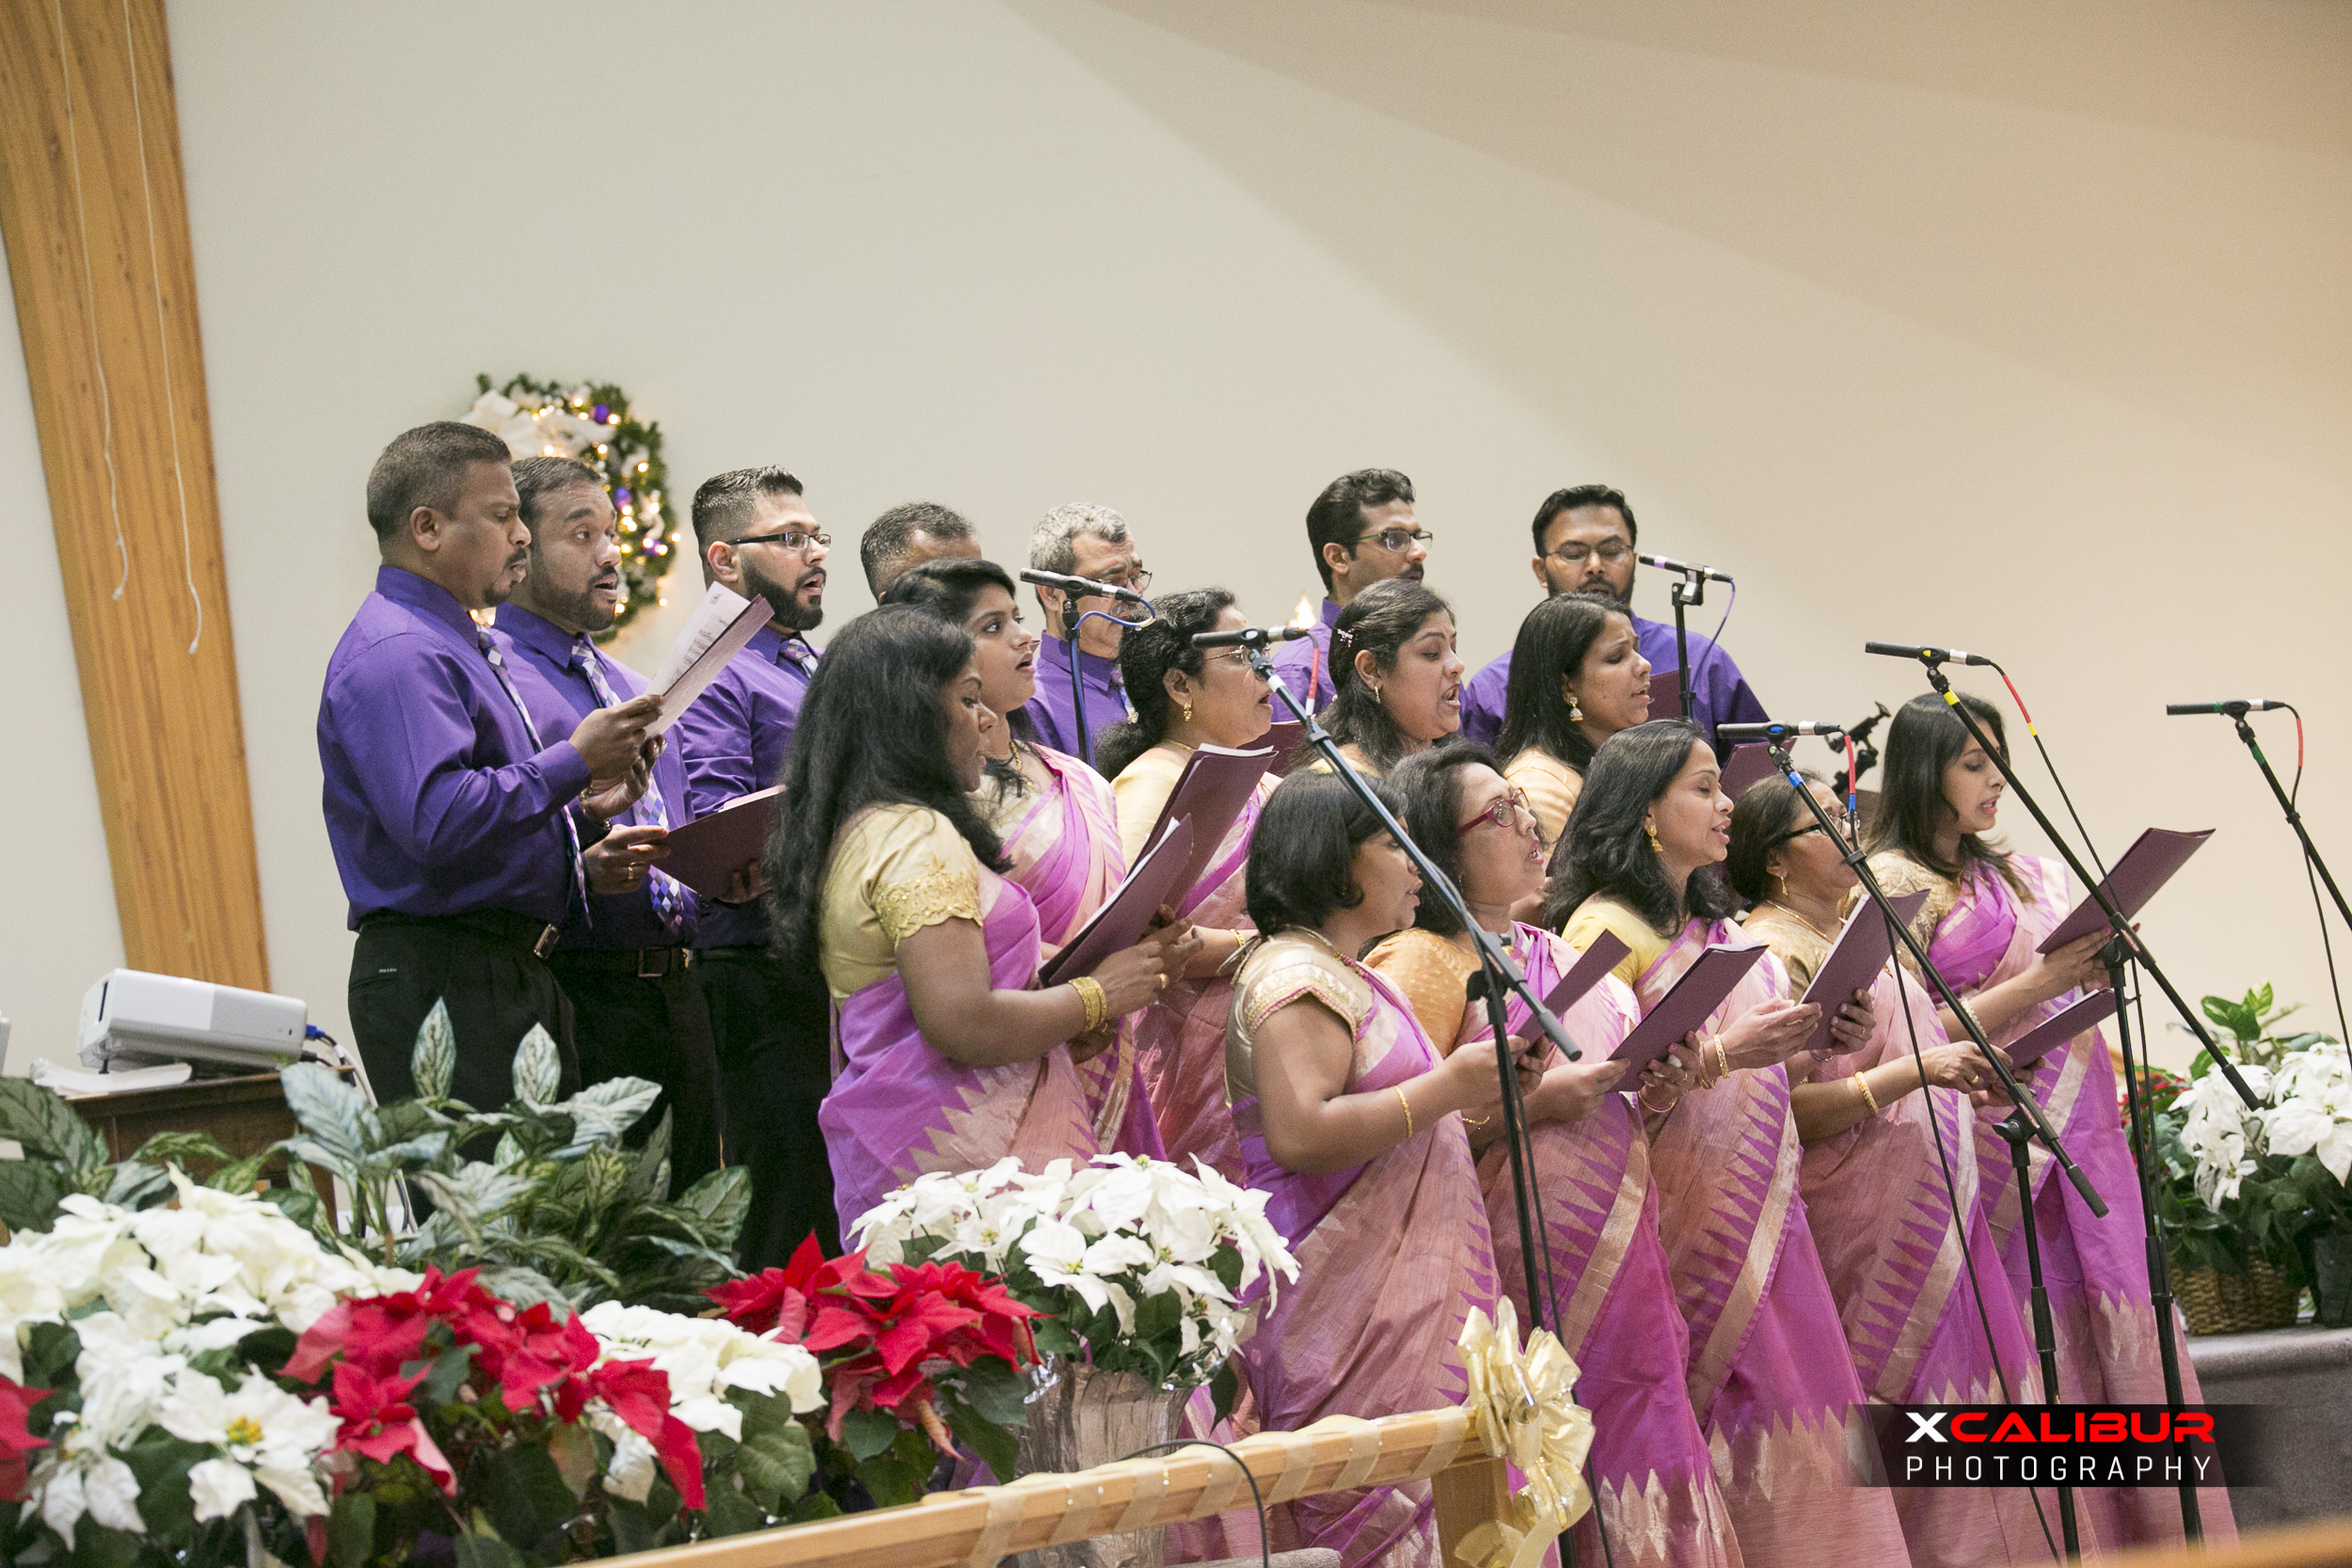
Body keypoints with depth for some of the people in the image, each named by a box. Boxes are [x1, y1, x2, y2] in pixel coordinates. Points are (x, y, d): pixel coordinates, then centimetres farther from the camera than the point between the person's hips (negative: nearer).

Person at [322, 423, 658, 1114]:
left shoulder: (457, 644, 22)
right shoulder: (394, 653, -13)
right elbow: (437, 822, -26)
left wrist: (578, 804, 12)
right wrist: (572, 763, -17)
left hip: (514, 972, 10)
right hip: (441, 984, -10)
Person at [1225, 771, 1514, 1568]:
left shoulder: (1345, 977, 22)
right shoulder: (1296, 978, -11)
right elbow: (1299, 1135, -25)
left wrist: (1457, 1106, 18)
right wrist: (1446, 1088, -20)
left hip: (1400, 1307, 10)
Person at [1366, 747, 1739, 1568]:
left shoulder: (1553, 951, 17)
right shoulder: (1422, 962, -7)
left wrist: (1647, 1087, 7)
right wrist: (1532, 1104, -20)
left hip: (1619, 1254, 8)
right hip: (1528, 1273, -8)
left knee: (1644, 1490, 4)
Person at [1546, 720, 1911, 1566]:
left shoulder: (1717, 921, 17)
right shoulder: (1606, 927, -8)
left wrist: (1818, 1043, 7)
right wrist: (1722, 1055, -23)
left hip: (1762, 1209, 8)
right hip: (1685, 1218, -8)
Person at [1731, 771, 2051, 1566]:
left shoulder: (1853, 932, 18)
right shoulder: (1770, 951, -10)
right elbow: (1792, 1109, -20)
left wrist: (1965, 1068, 15)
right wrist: (1918, 1071, -25)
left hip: (1934, 1216, 9)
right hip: (1864, 1229, -9)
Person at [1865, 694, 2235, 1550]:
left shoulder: (2015, 874, 18)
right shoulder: (1893, 883, -3)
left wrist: (2093, 971, 3)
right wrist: (2037, 983, -16)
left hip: (2077, 1118, 7)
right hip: (2002, 1129, -7)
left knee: (2119, 1334, 3)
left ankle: (2153, 1529, 5)